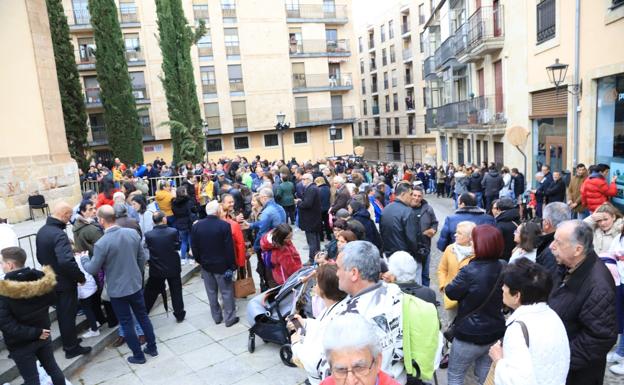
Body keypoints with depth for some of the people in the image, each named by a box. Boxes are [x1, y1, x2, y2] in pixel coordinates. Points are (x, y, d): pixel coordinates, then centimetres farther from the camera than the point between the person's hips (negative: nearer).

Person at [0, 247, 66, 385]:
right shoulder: (42, 280, -9)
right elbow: (51, 300, 7)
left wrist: (33, 332, -18)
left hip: (20, 344, -4)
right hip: (43, 336, 5)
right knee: (53, 368, 19)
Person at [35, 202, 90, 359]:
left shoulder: (42, 231, 3)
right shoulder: (59, 234, -28)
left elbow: (40, 256, 15)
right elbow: (67, 262, -37)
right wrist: (81, 277, -23)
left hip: (51, 281, 9)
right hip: (64, 282, -9)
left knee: (62, 313, 22)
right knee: (68, 315, 6)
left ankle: (68, 342, 37)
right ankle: (72, 348, 20)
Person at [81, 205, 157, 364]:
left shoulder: (101, 243, -22)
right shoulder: (133, 233, -9)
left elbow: (92, 269, -10)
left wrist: (84, 258, 10)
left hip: (117, 290, -4)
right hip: (136, 284, 4)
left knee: (127, 323, 12)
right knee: (143, 316, 20)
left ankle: (138, 355, 24)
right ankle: (152, 347, 31)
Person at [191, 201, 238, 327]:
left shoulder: (196, 226, -5)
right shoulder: (224, 225, -17)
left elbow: (194, 248, 1)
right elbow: (229, 248, -15)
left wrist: (201, 261, 14)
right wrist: (232, 265, -6)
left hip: (206, 265, 4)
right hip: (221, 265, -4)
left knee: (211, 292, 16)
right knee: (227, 292, 8)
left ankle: (216, 317, 27)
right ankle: (229, 318, 15)